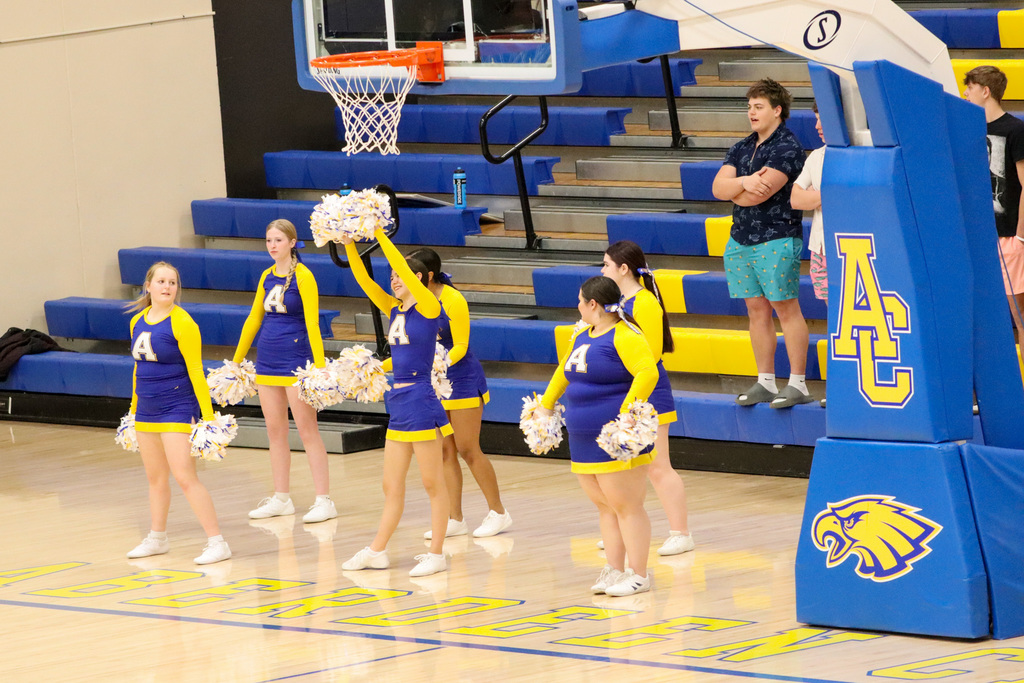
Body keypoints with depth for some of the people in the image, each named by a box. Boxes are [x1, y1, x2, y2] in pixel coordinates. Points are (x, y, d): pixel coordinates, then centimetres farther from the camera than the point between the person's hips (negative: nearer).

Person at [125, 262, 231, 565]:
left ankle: (217, 543, -11)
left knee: (185, 477, -13)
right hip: (146, 411, 7)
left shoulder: (182, 323, -13)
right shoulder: (137, 322, 7)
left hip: (177, 408, -7)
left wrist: (208, 415, -17)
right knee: (156, 477, 17)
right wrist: (133, 408, 23)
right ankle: (157, 539, 32)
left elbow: (196, 371, -14)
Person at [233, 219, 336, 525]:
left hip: (296, 359, -7)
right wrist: (236, 360, 20)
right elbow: (253, 319, 18)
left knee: (307, 429, -6)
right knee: (275, 430, 9)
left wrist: (320, 366, -21)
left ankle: (324, 500, -5)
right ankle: (281, 498, 15)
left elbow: (312, 324, -15)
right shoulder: (267, 277, 11)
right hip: (267, 360, 7)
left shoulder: (302, 276, -10)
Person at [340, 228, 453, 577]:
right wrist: (349, 246, -4)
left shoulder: (428, 306, -7)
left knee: (433, 483, -1)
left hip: (421, 404, -8)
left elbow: (402, 267, -18)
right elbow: (365, 281, 7)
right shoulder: (394, 310, 13)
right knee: (392, 486, 13)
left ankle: (437, 554, 4)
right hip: (398, 404, 8)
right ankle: (377, 551, 18)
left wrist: (379, 234, -17)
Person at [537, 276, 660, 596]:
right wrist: (546, 404, 33)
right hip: (584, 438, 9)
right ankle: (615, 570, 19)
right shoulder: (583, 336, 14)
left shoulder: (625, 337, -15)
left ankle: (638, 574, 3)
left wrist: (628, 409, -33)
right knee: (604, 505, 12)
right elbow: (565, 371, 30)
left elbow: (648, 372, -26)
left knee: (625, 505, -4)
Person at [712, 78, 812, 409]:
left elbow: (759, 194, -18)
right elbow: (719, 187, 4)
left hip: (776, 239, -8)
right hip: (741, 239, 8)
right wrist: (744, 182, -15)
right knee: (757, 310, 9)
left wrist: (735, 193, 0)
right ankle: (765, 382, 13)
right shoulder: (742, 148, 16)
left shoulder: (787, 147, -9)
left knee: (785, 307, -7)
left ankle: (798, 384, -5)